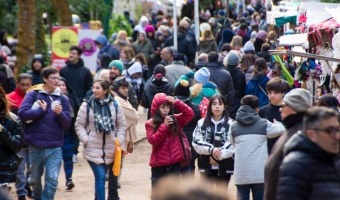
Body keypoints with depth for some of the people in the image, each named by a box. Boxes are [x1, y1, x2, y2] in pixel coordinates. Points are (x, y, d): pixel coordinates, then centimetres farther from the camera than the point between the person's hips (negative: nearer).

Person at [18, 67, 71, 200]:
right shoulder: (33, 95, -1)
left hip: (54, 147, 0)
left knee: (52, 179, -9)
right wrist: (41, 110, -9)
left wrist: (60, 114, -18)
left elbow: (67, 124, 1)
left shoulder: (63, 99, 4)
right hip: (35, 146, 0)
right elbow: (22, 114, -14)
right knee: (35, 179, 14)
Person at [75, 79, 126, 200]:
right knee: (100, 177, -12)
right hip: (93, 149, -3)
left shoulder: (115, 105, 1)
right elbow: (79, 125, 0)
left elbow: (121, 125, 8)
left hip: (111, 149, 3)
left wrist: (119, 141, -2)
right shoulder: (87, 105, -4)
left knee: (101, 176, 15)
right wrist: (86, 140, -11)